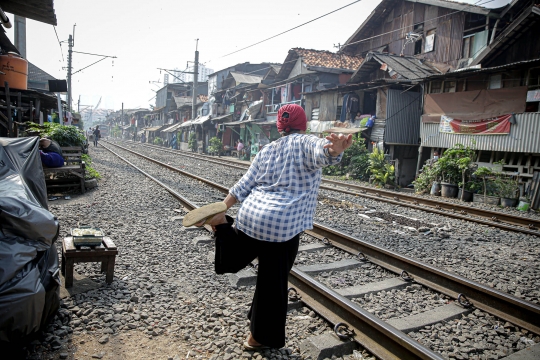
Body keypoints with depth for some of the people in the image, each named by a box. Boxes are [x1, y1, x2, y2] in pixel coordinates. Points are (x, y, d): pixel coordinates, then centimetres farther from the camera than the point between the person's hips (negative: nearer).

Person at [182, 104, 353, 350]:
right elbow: (322, 152, -28)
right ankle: (261, 338, 26)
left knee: (233, 260, 28)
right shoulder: (306, 144, -2)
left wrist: (222, 208, 17)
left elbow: (244, 186, 11)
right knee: (272, 283, 11)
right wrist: (335, 150, -49)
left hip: (250, 216, 6)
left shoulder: (267, 150, 14)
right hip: (282, 227, -5)